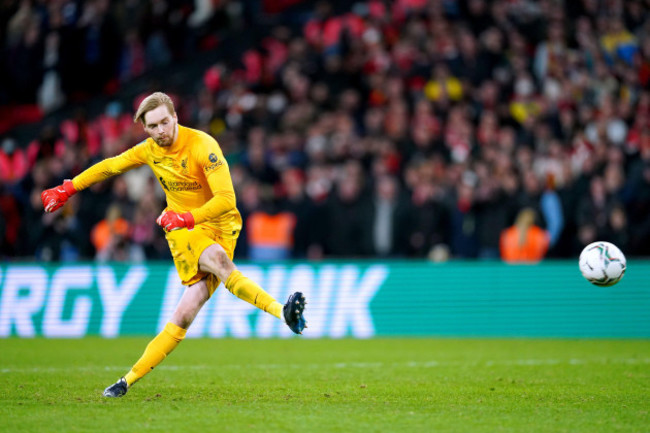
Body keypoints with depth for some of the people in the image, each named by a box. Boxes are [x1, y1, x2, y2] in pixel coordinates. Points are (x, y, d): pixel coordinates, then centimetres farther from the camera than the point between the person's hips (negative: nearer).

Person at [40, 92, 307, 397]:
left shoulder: (203, 146, -15)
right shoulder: (149, 150, 4)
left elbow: (226, 199, -22)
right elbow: (110, 166, 22)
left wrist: (187, 217, -33)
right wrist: (67, 189, 25)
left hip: (219, 227, -1)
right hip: (182, 231, 1)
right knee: (216, 258, -29)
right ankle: (281, 311, -39)